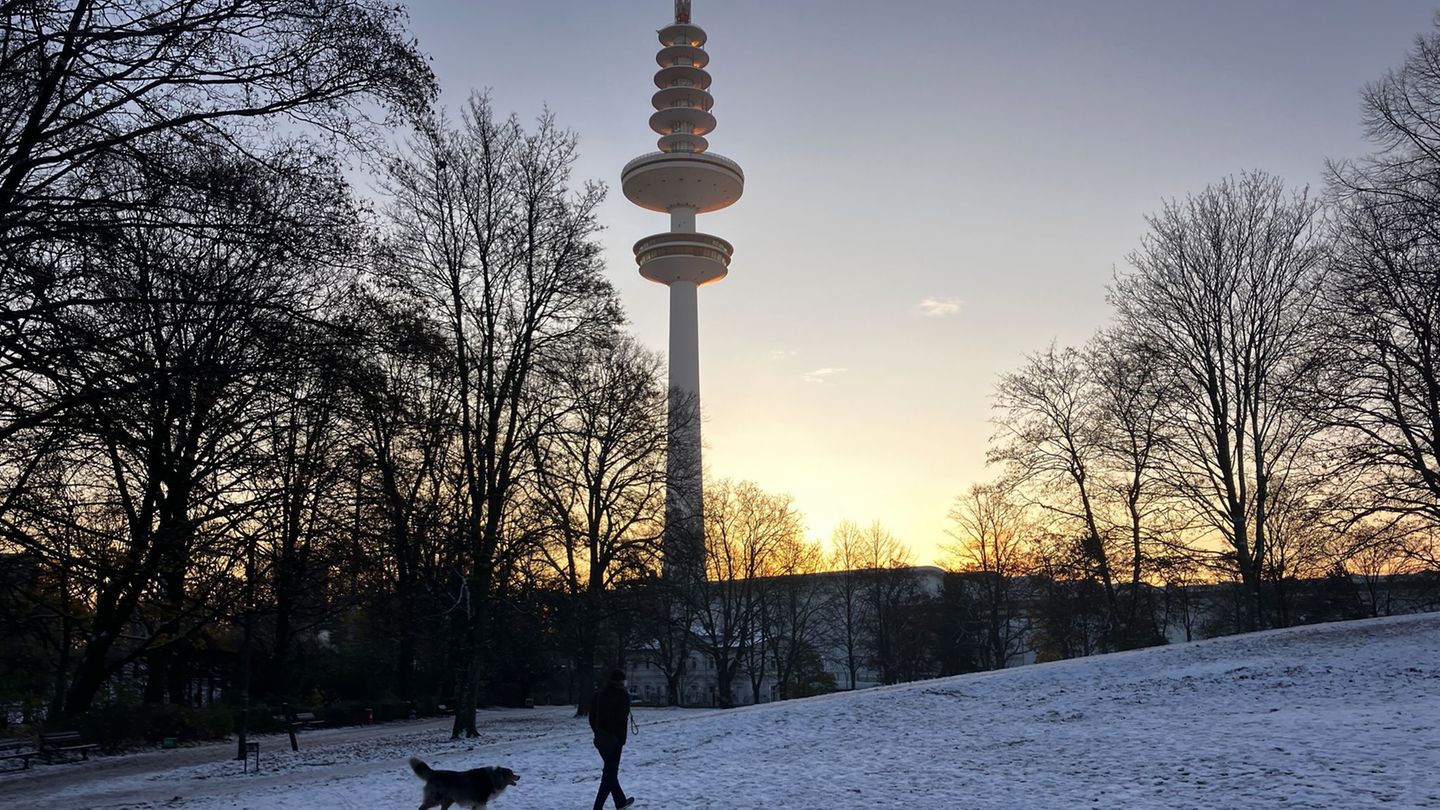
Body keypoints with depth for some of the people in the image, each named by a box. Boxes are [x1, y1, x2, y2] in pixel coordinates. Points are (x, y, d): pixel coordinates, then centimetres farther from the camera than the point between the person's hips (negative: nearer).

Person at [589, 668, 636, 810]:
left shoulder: (598, 693, 10)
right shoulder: (623, 695, -10)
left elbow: (592, 717, 11)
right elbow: (622, 719, -17)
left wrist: (598, 732, 15)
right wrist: (621, 738, -9)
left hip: (600, 738, 7)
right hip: (614, 739, -7)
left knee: (610, 770, 19)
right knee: (610, 772, -1)